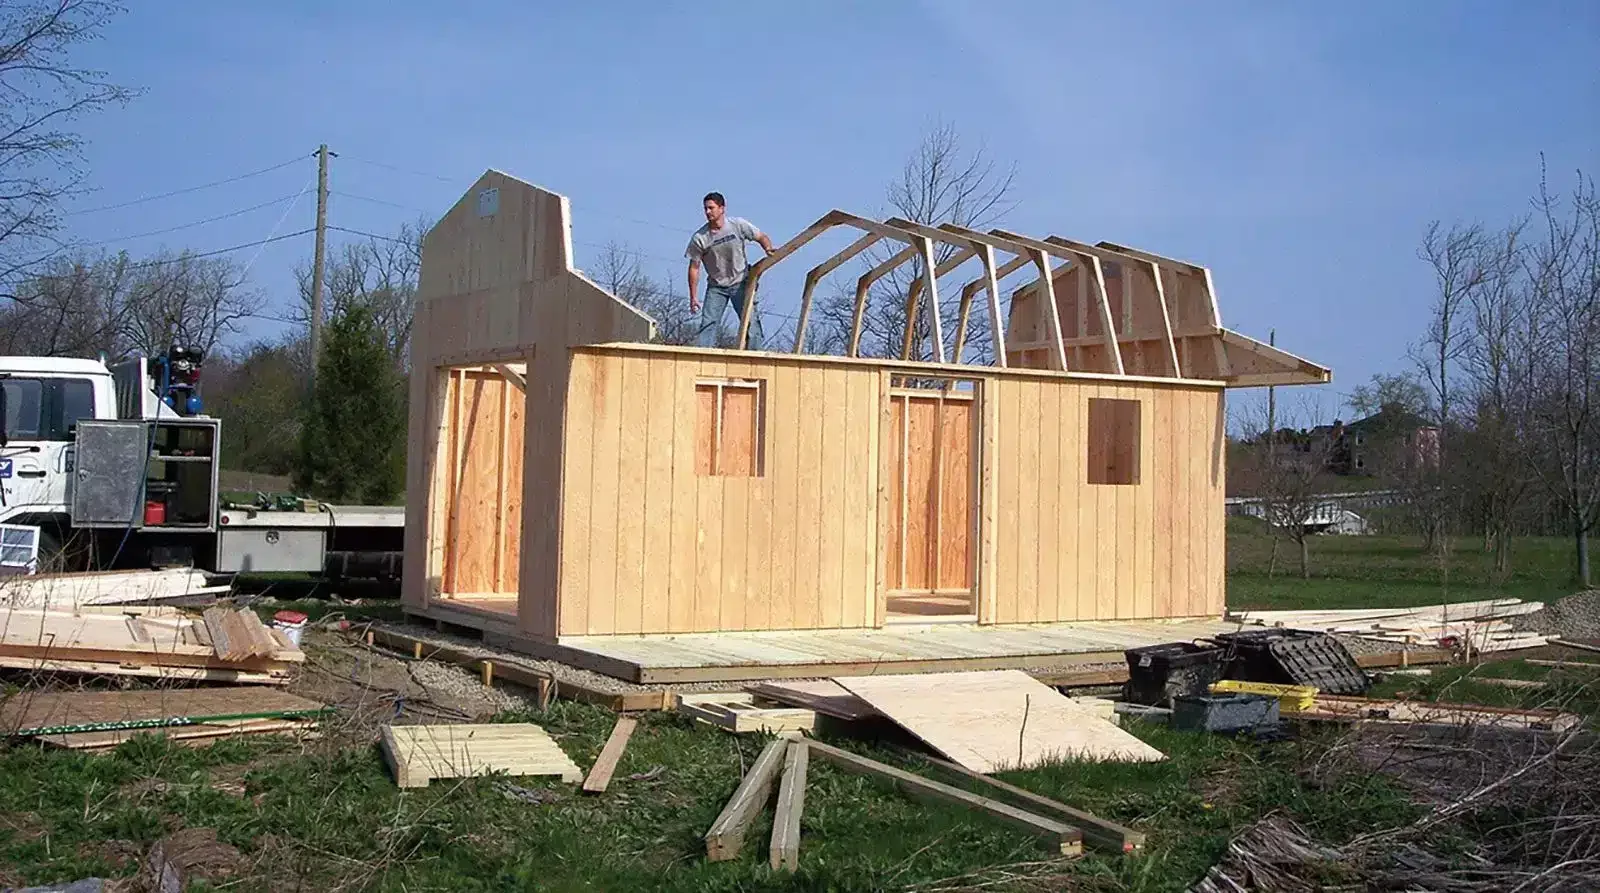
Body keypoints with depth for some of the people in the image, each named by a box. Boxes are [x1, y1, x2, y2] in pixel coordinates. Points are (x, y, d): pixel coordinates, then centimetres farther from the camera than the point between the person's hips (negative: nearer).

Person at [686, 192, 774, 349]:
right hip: (716, 287, 0)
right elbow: (694, 267, -6)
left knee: (750, 320, -4)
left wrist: (768, 249, -24)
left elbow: (761, 237, 1)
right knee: (708, 323, -11)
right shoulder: (699, 238, -12)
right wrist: (693, 298, -7)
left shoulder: (738, 225, -10)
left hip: (741, 284, 0)